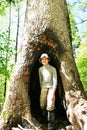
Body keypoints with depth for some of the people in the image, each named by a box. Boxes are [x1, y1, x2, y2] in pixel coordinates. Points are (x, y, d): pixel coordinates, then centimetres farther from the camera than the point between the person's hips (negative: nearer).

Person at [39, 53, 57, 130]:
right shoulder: (40, 69, 9)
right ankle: (44, 119, 28)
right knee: (42, 105, 4)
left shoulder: (53, 69, -5)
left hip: (51, 87, -4)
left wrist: (53, 92, -17)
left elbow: (55, 80, -9)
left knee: (50, 106, -13)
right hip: (43, 88, 5)